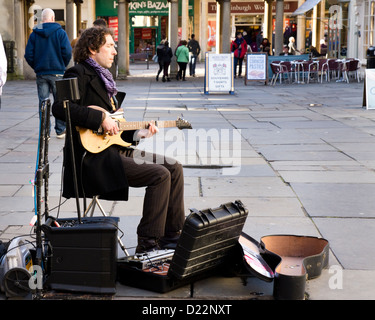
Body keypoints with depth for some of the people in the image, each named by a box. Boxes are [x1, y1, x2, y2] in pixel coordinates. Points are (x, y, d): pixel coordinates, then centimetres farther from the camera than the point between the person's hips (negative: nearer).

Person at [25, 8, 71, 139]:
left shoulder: (34, 34, 5)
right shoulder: (60, 32, -3)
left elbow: (28, 54, 1)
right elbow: (67, 52, -11)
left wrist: (36, 67, 13)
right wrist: (63, 66, 5)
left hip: (41, 73, 2)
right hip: (57, 73, -2)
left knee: (43, 103, 5)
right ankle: (60, 131, 9)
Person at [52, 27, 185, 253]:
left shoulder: (103, 78, 22)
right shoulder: (79, 74, -6)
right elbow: (60, 107, -24)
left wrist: (137, 134, 9)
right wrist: (101, 119, -23)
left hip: (116, 149, 10)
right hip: (95, 155, -10)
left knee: (175, 168, 4)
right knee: (160, 175, -21)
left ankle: (173, 233, 10)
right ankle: (148, 243, -13)